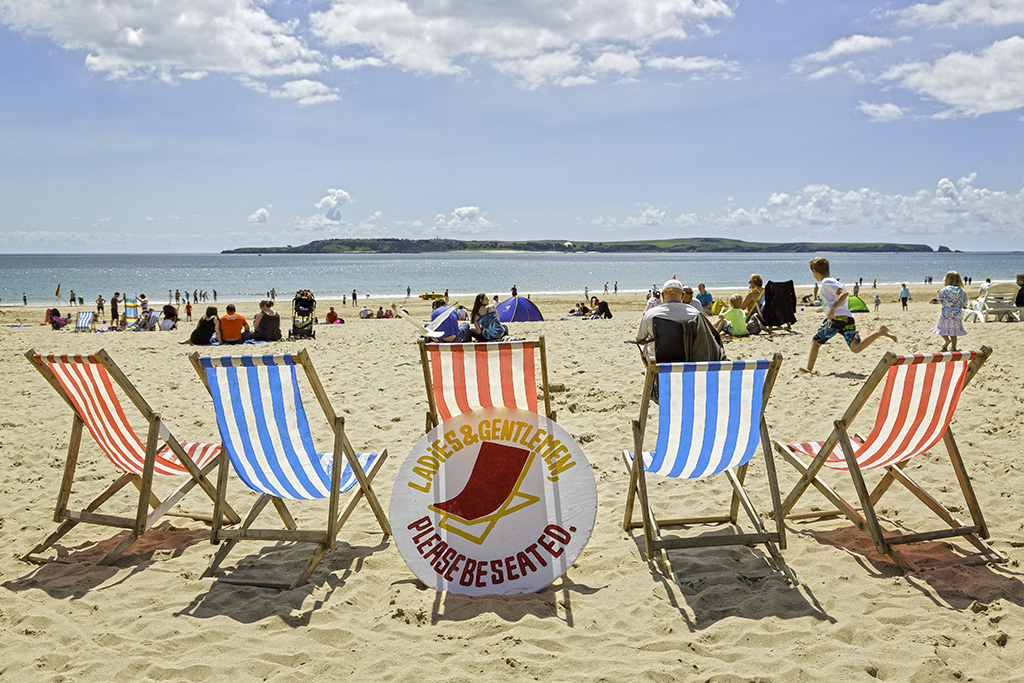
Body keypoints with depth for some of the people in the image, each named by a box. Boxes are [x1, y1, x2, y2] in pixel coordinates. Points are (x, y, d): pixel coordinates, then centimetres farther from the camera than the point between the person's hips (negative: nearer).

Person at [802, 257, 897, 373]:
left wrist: (832, 309, -24)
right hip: (848, 317, 8)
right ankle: (880, 332, -17)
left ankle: (809, 369, 0)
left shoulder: (826, 282, -3)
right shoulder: (832, 280, 25)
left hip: (837, 317, -8)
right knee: (856, 348, -7)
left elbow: (844, 294, -17)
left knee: (815, 342, 3)